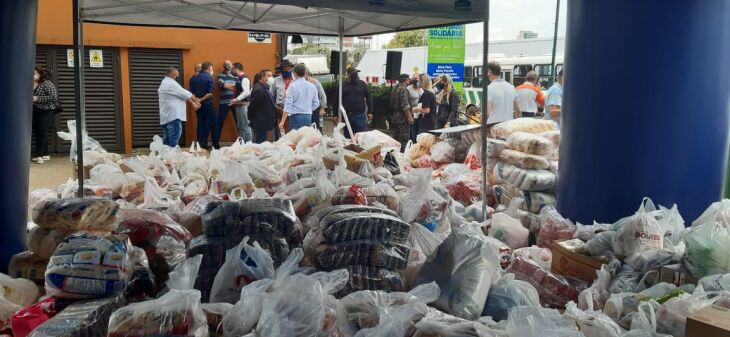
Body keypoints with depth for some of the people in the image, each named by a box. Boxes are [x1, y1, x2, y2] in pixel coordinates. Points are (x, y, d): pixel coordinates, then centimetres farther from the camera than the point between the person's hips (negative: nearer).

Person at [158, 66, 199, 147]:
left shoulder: (165, 83, 22)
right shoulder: (171, 83, -12)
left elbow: (181, 95, 20)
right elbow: (184, 93, -8)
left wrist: (192, 102, 16)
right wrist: (194, 99, 9)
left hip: (166, 116, 11)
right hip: (173, 115, -11)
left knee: (167, 139, 12)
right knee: (174, 138, -10)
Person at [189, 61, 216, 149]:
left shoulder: (193, 78, 5)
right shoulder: (209, 77, -9)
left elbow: (191, 92, -1)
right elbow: (210, 93, -16)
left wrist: (196, 99, -9)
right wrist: (201, 99, -10)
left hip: (198, 104, 5)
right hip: (207, 103, -5)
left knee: (200, 123, 11)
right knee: (212, 124, 3)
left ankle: (201, 144, 10)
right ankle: (215, 144, 6)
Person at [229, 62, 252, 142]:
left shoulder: (244, 78, -13)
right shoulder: (238, 78, 16)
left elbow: (247, 92, -23)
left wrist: (237, 99, -23)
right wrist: (235, 101, 10)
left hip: (243, 105, -10)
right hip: (239, 105, 10)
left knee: (245, 126, -7)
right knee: (240, 126, 14)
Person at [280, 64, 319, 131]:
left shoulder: (293, 86, -7)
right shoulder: (312, 86, 7)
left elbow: (288, 104, -11)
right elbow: (316, 104, 11)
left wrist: (282, 121, -10)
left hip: (296, 116, -5)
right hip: (308, 117, 5)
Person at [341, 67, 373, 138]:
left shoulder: (362, 84, 5)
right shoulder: (343, 85, 4)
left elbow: (368, 98, 7)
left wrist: (370, 112, 1)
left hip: (360, 115, 0)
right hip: (347, 116, 0)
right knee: (348, 137, 9)